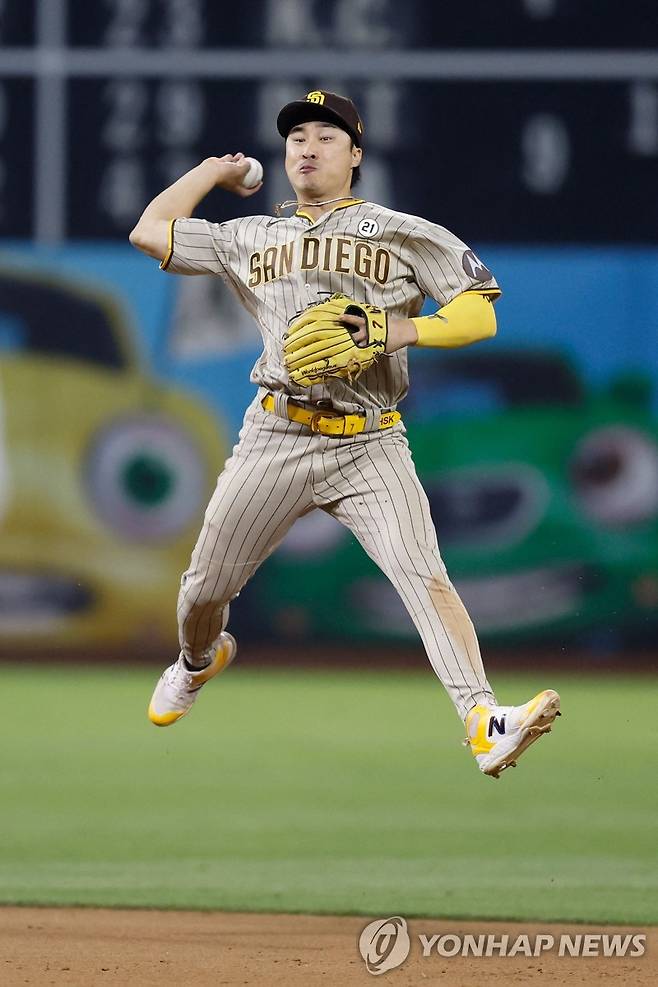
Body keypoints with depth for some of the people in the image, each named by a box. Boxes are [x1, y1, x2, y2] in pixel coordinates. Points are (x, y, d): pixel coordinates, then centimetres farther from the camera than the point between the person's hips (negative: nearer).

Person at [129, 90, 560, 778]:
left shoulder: (405, 235, 7)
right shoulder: (252, 239, 17)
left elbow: (479, 314, 2)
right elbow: (150, 231, 17)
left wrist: (396, 331, -14)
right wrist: (215, 170, 26)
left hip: (369, 444, -3)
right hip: (276, 438, 3)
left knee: (424, 576, -23)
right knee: (205, 587, 8)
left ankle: (483, 723, -37)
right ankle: (198, 662, 44)